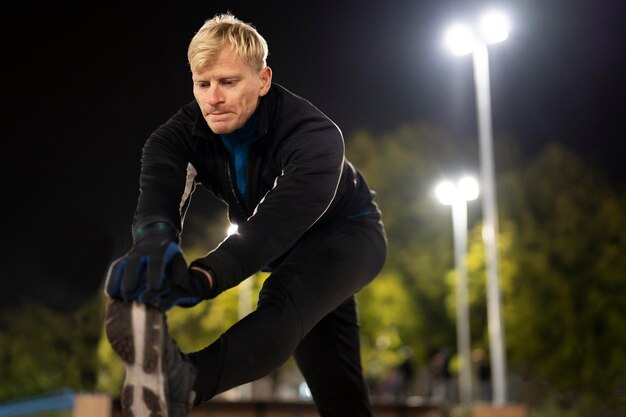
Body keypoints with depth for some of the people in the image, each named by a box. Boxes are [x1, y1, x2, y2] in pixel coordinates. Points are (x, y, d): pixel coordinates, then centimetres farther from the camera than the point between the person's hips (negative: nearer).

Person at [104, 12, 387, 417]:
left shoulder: (314, 134, -35)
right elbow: (158, 192, -40)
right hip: (290, 251, 6)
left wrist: (204, 276, -67)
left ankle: (185, 381, -63)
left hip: (347, 233, -6)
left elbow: (278, 220, -51)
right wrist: (155, 238, -65)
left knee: (284, 301, -39)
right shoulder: (181, 134, -21)